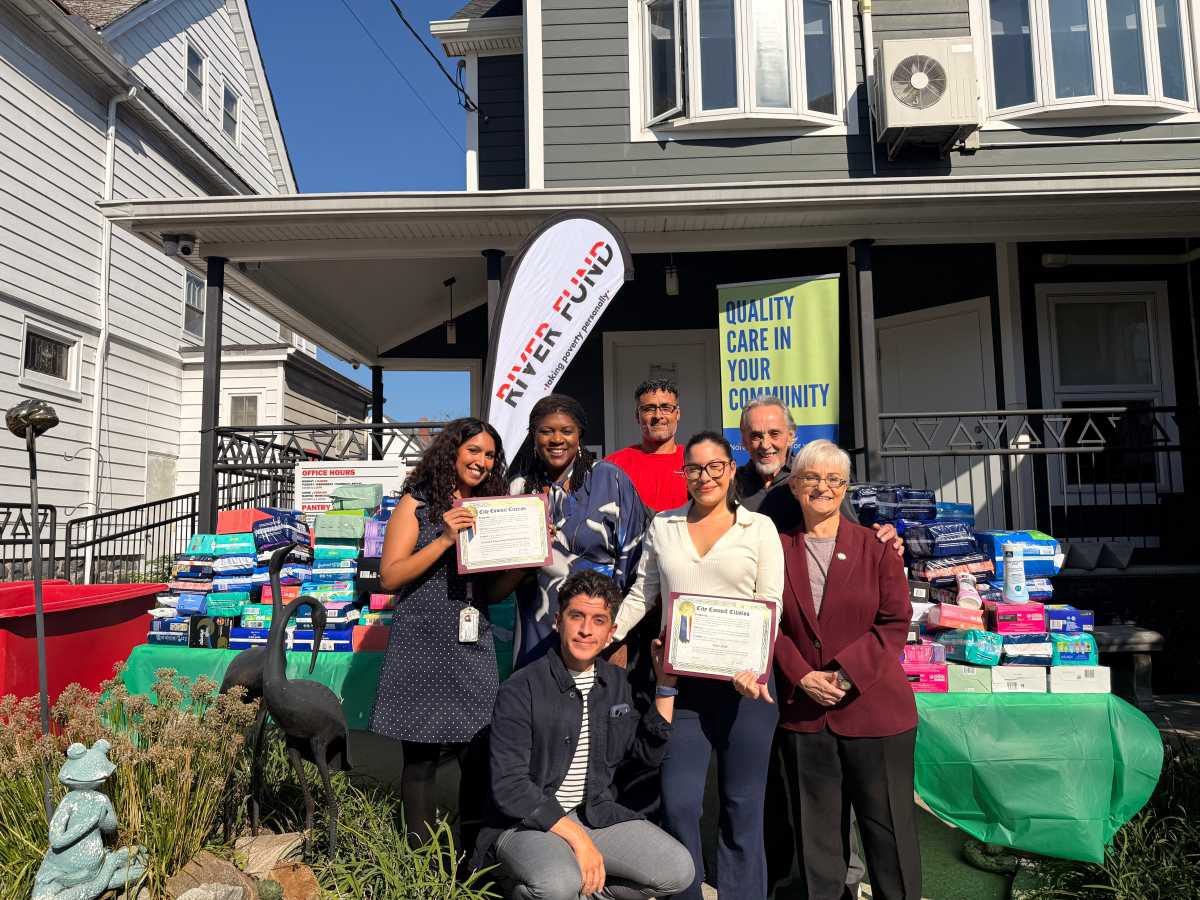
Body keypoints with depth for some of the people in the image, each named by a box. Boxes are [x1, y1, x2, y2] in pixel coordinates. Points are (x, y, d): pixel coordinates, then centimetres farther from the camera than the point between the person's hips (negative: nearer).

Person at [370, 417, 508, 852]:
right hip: (423, 646, -3)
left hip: (473, 645, 4)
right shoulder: (418, 503, 3)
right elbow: (390, 576, -5)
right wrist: (444, 539, -14)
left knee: (480, 757, -1)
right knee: (420, 757, 3)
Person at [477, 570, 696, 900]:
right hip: (526, 823, -5)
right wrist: (576, 838, -20)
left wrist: (666, 684, 1)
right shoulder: (520, 691, -14)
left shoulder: (615, 683, 6)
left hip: (595, 814, 6)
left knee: (678, 870, -12)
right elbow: (509, 786, -17)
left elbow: (649, 752, 11)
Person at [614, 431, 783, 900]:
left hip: (745, 680, -2)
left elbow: (770, 606, -3)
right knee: (678, 802, 2)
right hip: (681, 680, 2)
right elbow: (642, 594, 13)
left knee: (742, 805, 7)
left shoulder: (759, 528, 2)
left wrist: (753, 666, -17)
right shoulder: (662, 526, 9)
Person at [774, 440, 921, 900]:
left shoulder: (875, 547, 1)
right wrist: (802, 676, -10)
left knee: (888, 825, 8)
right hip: (803, 710, 1)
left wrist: (845, 673, -12)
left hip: (873, 704, -1)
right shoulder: (778, 549, 4)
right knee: (816, 830, 11)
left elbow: (895, 623, -2)